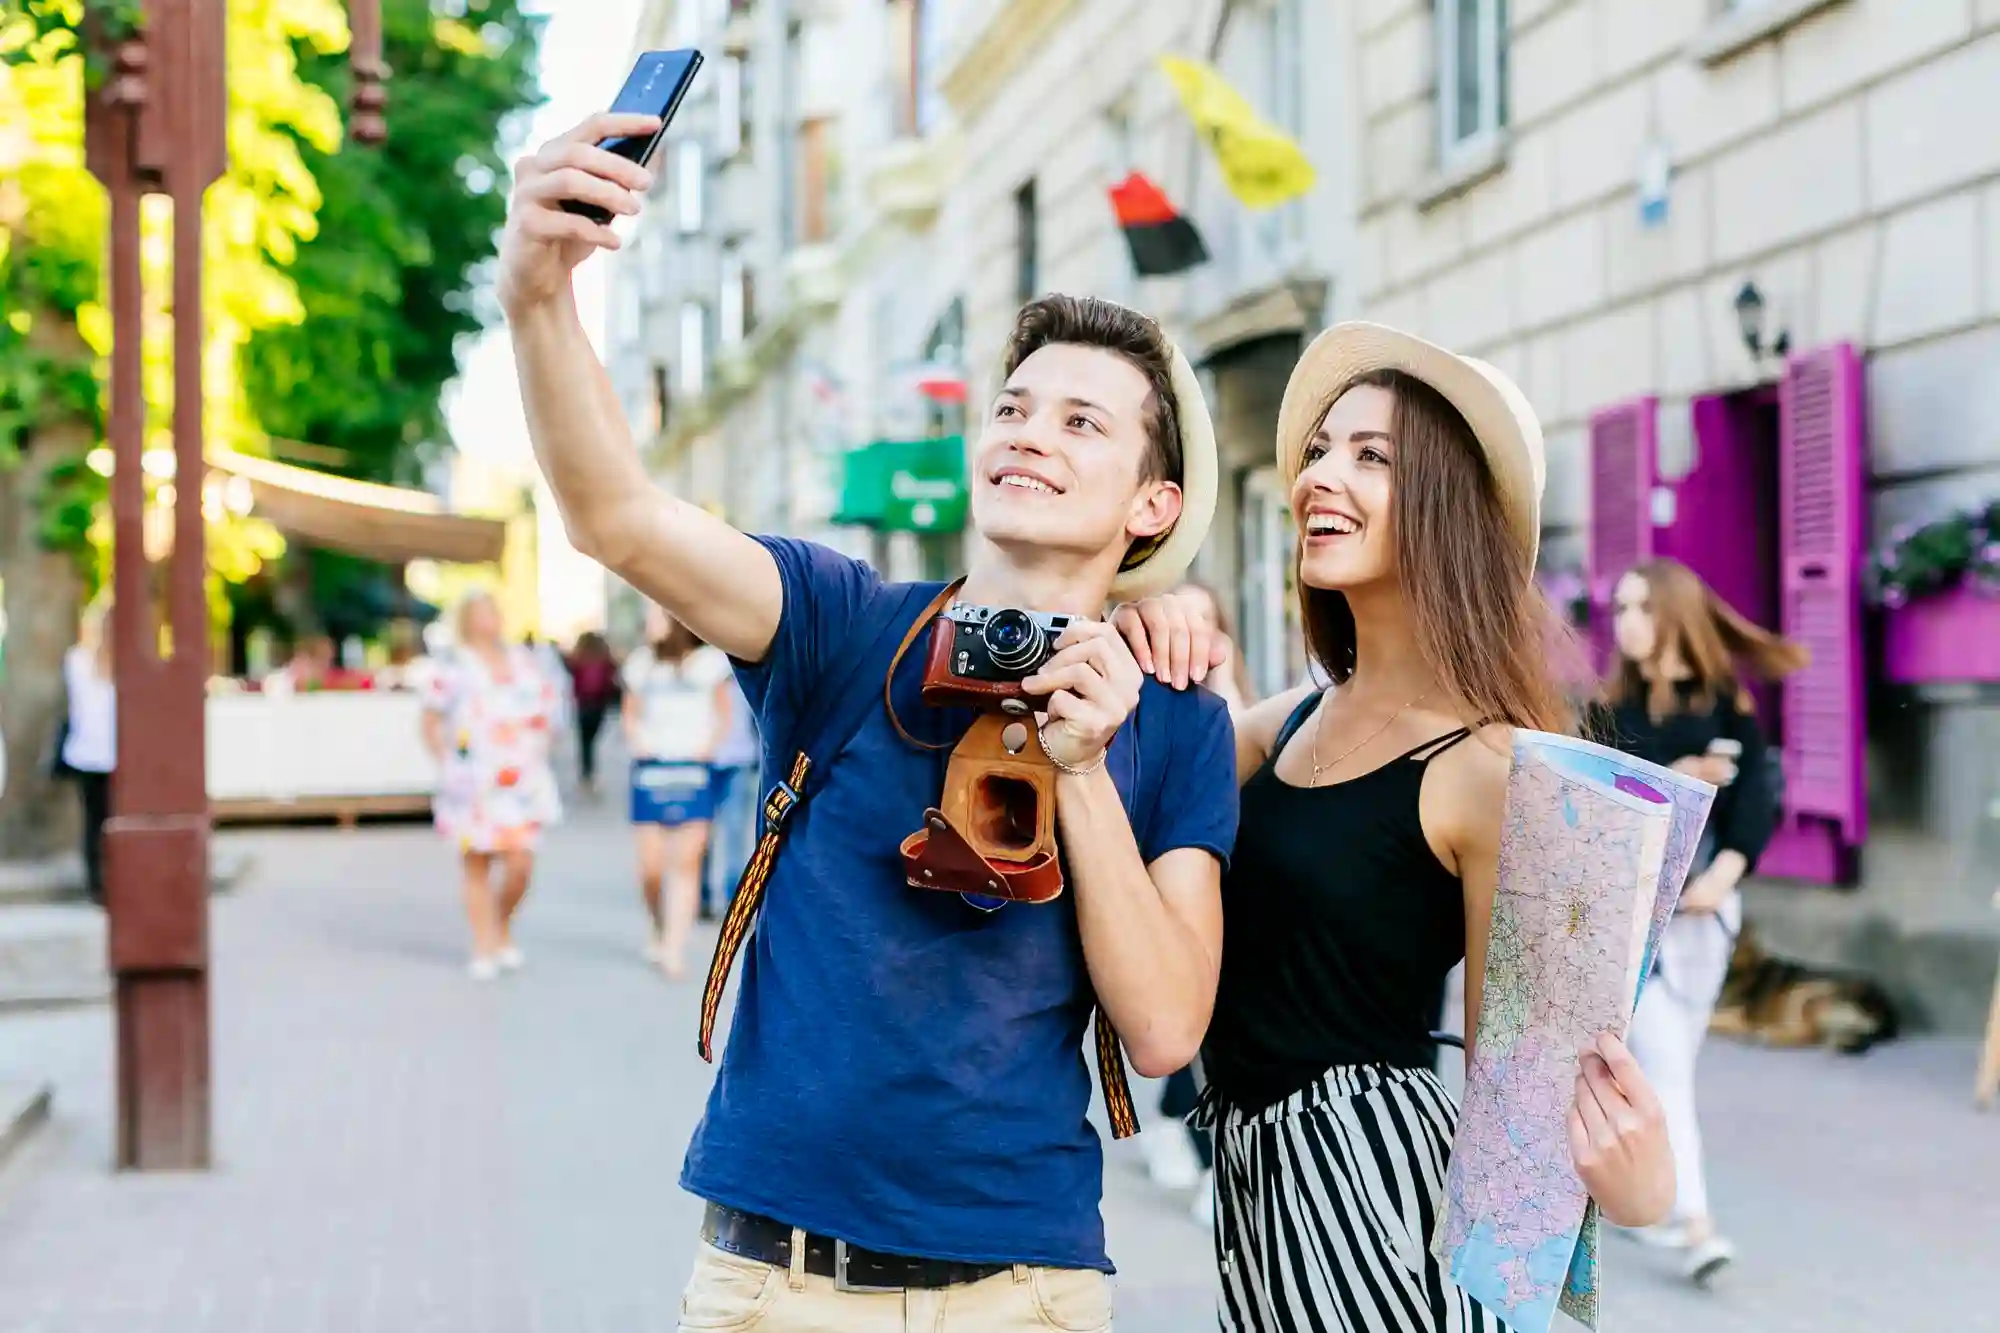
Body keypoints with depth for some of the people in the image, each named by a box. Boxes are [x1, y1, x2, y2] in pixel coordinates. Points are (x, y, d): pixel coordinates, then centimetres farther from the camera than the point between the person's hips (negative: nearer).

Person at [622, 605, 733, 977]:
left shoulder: (708, 662, 2)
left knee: (687, 862, -7)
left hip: (694, 769, -2)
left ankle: (674, 948, -5)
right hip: (651, 769, 2)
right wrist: (636, 740, -1)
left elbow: (723, 714, 11)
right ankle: (659, 927, 26)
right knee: (651, 866, -1)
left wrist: (709, 744, -6)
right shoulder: (641, 664, 8)